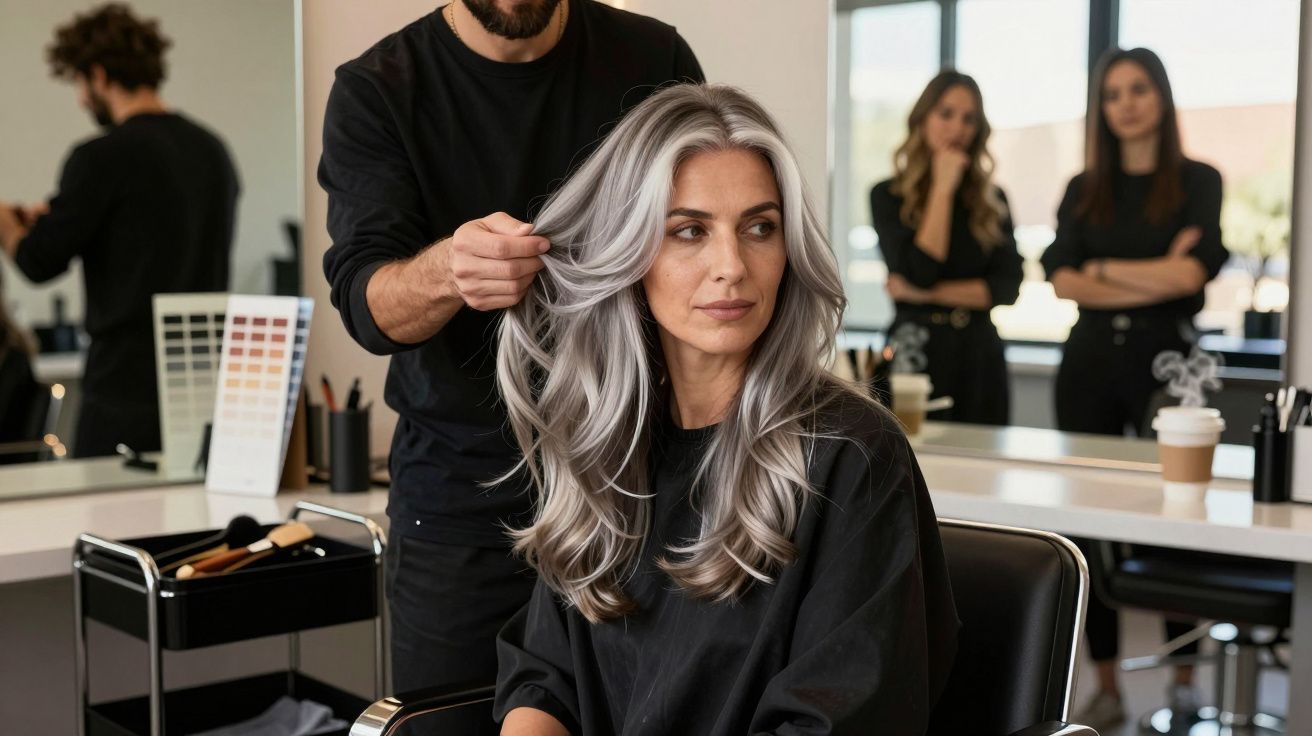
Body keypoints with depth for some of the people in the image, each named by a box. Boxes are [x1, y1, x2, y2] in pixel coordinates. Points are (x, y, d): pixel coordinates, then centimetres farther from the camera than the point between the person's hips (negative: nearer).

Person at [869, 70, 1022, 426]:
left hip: (980, 355, 3)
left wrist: (929, 293, -11)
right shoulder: (888, 196, 0)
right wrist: (943, 188, -9)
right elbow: (919, 273, -13)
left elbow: (1007, 285, -1)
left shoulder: (992, 200, 9)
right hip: (915, 352, -3)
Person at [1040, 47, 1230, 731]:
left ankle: (1183, 676, 20)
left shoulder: (1196, 181, 3)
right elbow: (1062, 280, -4)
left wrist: (1105, 269, -4)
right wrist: (1155, 277, -12)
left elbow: (1191, 273, -12)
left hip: (1164, 360, -3)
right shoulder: (1084, 189, 11)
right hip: (1091, 363, 3)